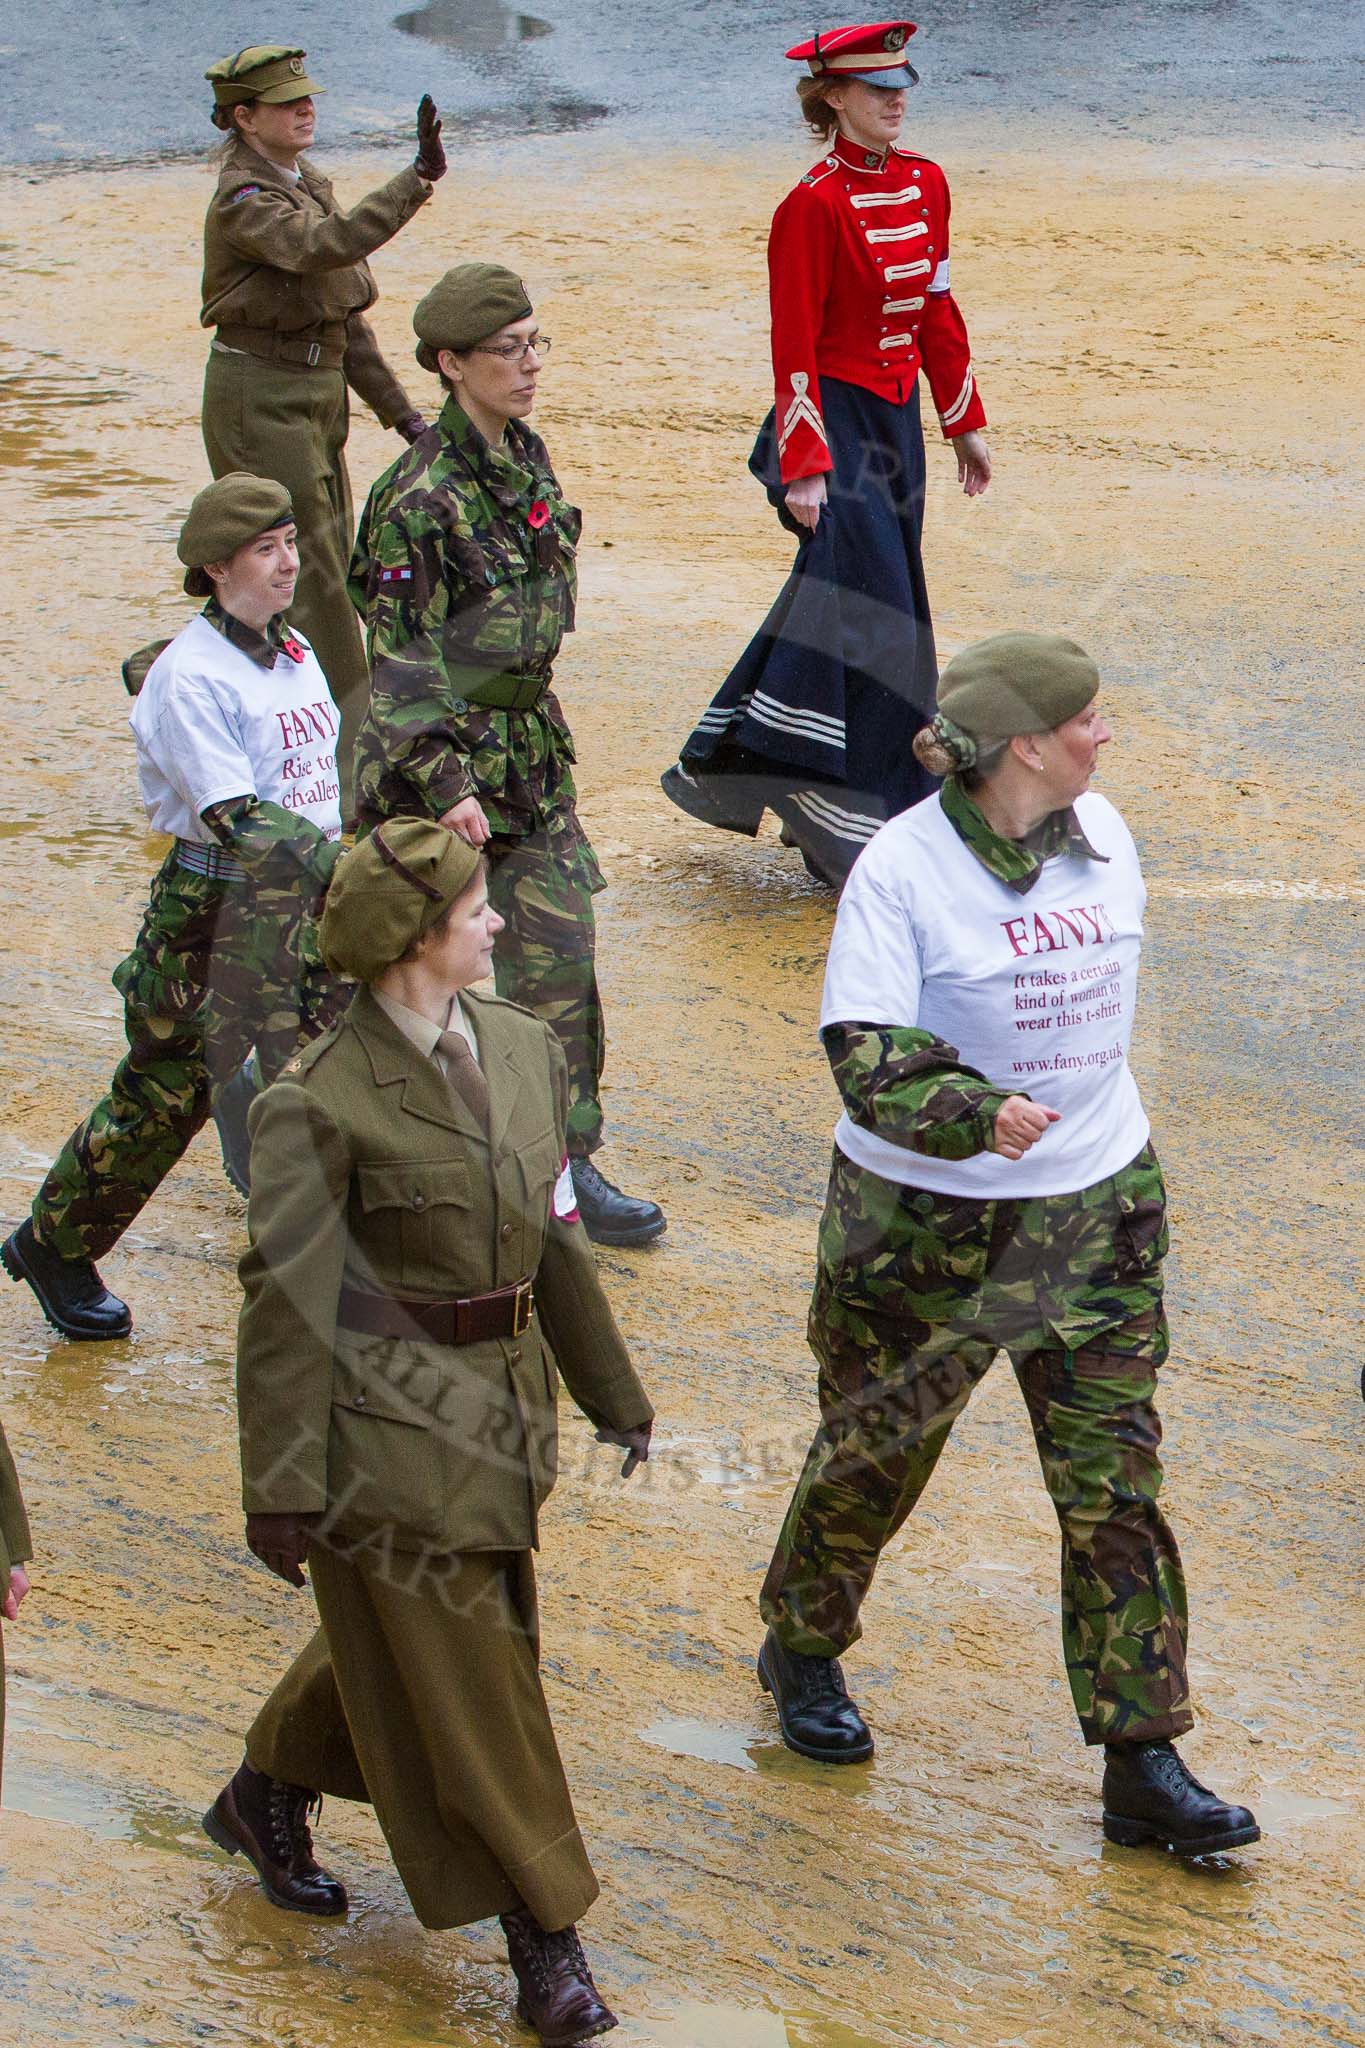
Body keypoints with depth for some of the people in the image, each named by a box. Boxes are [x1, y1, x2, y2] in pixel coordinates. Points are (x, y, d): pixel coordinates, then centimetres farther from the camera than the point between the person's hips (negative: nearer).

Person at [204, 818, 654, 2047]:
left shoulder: (525, 1049, 4)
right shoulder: (318, 1105, -18)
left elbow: (557, 1239, 14)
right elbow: (286, 1301, -15)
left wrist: (610, 1392, 19)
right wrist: (283, 1487, -14)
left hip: (498, 1409, 7)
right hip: (386, 1426, -7)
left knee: (401, 1638, 21)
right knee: (458, 1674, 3)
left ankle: (267, 1796, 46)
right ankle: (544, 1935, 14)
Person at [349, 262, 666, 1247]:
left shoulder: (526, 458, 5)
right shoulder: (420, 498, -20)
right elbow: (400, 657, -21)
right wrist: (440, 777, -28)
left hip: (530, 750, 7)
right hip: (444, 751, -7)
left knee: (560, 959, 4)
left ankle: (568, 1159, 12)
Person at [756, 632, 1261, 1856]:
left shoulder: (1104, 835, 0)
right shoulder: (903, 869, -18)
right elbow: (867, 1056, -26)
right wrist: (978, 1113, -43)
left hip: (1095, 1204, 4)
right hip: (926, 1215, -4)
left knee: (1116, 1484, 2)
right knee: (877, 1454, 15)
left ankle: (1143, 1764, 8)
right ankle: (803, 1650, 43)